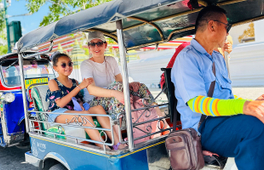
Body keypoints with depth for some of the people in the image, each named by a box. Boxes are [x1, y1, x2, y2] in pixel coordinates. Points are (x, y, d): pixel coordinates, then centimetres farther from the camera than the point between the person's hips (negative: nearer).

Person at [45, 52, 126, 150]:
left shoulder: (74, 82, 17)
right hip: (58, 114, -6)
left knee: (99, 108, -19)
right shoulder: (53, 83, -1)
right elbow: (60, 103, -15)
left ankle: (117, 144, -29)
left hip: (74, 111, 6)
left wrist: (80, 104, -8)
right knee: (85, 114, -34)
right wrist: (79, 87, -17)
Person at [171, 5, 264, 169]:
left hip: (226, 119, 8)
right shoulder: (187, 58, -9)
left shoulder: (218, 58, 20)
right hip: (201, 129, -8)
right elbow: (196, 102, -21)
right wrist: (243, 107, -32)